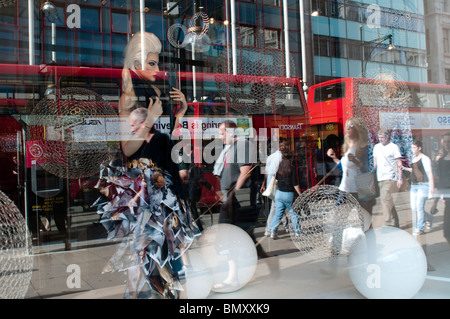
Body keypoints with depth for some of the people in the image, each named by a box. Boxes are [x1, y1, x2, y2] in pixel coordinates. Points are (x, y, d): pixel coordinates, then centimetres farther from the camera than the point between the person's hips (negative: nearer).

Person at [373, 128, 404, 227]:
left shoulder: (394, 147, -3)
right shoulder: (376, 147, 13)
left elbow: (399, 164, -4)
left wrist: (400, 179, -11)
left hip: (390, 177, -6)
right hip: (380, 178, 6)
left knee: (384, 197, -18)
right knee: (388, 200, 8)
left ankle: (388, 223, -15)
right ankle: (395, 223, 17)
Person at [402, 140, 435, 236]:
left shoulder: (425, 159, -9)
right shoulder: (414, 158, 14)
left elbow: (430, 173, -12)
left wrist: (432, 187, -16)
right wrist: (405, 168, 15)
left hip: (423, 185, -8)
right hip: (414, 185, 8)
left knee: (419, 206, -9)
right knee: (413, 207, 6)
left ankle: (420, 228, 2)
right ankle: (428, 217, 30)